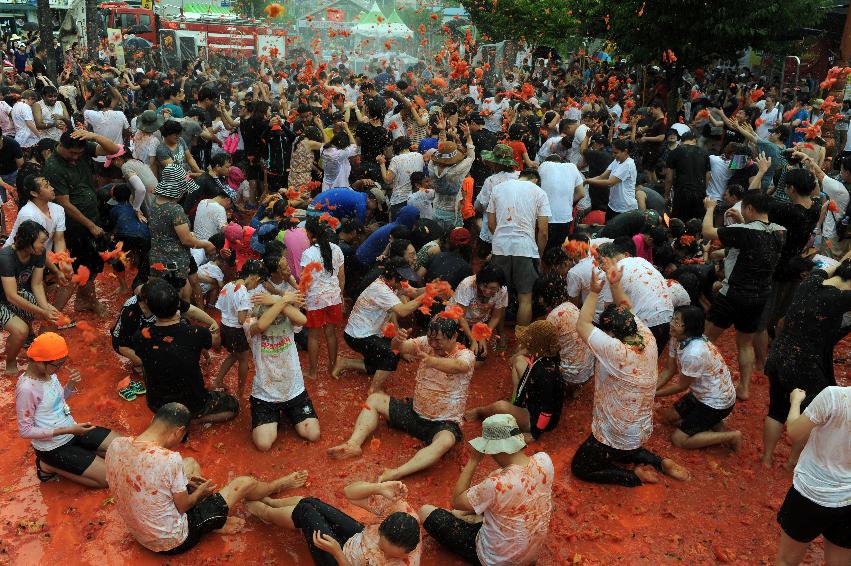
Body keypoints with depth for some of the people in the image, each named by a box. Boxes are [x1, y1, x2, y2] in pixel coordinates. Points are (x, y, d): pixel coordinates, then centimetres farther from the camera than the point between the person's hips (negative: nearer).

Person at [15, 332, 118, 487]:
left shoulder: (48, 371, -4)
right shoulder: (26, 389, -27)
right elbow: (25, 431, -21)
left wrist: (71, 384, -9)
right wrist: (67, 430, -25)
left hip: (71, 430, 8)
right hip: (53, 447, -7)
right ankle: (51, 466, 1)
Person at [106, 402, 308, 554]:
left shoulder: (115, 446, -13)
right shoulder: (170, 460, -33)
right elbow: (183, 506, -17)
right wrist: (200, 492, 4)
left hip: (140, 534, 7)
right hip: (173, 542, -6)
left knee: (191, 464, 20)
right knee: (244, 483, 7)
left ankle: (214, 521, 18)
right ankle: (278, 485, 38)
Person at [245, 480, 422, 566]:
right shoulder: (402, 511, -29)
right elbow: (349, 492, -23)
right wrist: (381, 488, -42)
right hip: (359, 535, 5)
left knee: (304, 512, -5)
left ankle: (265, 512, 31)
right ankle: (270, 502, 43)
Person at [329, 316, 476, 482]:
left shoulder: (466, 356, -16)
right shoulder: (427, 343, -2)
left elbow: (456, 366, -40)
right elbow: (397, 347, -14)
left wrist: (429, 359, -59)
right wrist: (398, 339, -39)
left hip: (444, 423, -6)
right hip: (415, 412, 6)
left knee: (446, 442, -38)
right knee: (374, 399, 1)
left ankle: (395, 474, -48)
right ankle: (353, 443, -15)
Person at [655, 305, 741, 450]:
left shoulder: (694, 354, -35)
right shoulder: (677, 339, -9)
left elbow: (682, 386, -20)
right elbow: (669, 370, 1)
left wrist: (654, 394, -10)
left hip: (717, 403, -9)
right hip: (701, 394, 9)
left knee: (678, 440, -7)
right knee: (668, 416, 16)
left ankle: (731, 436, -1)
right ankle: (710, 423, 16)